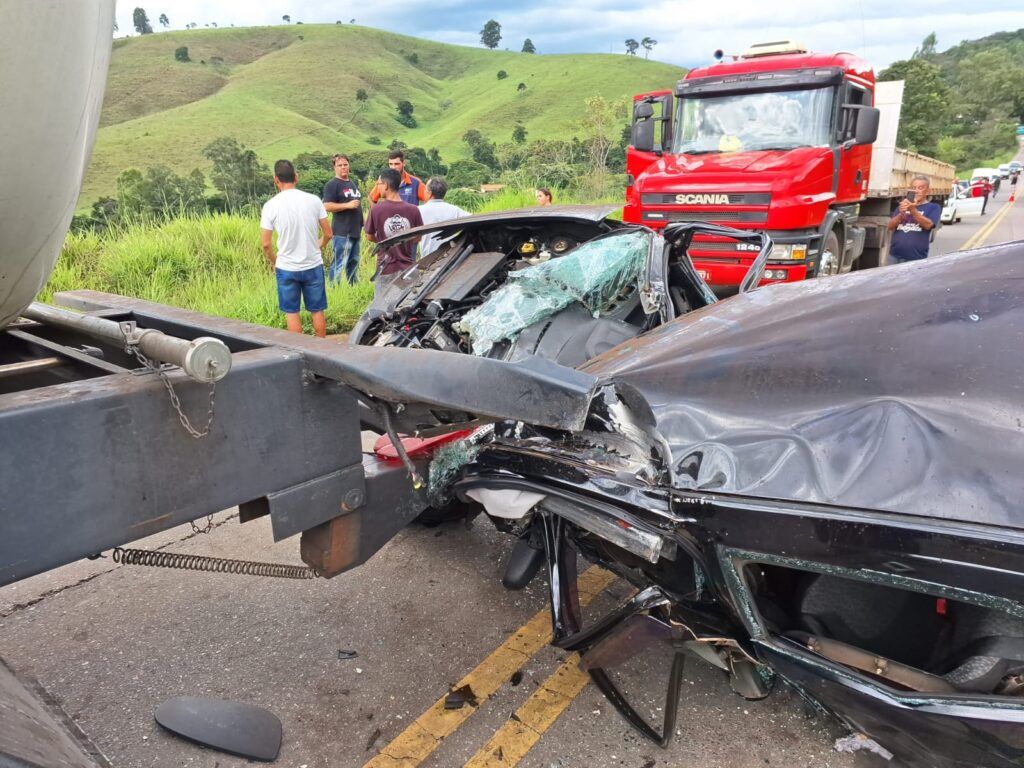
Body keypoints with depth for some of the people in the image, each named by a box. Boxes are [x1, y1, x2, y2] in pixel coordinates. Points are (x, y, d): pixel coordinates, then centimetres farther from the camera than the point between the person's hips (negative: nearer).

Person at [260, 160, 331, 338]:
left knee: (292, 312, 10)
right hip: (313, 265, 2)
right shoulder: (313, 200, -5)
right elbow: (327, 234, 0)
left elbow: (266, 244, -7)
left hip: (286, 268, -1)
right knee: (317, 311, 13)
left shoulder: (271, 205, -9)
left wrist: (273, 263, 11)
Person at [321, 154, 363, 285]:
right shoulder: (332, 185, -7)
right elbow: (327, 206, -16)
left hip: (355, 231, 8)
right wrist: (348, 205, -21)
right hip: (342, 232, -8)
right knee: (339, 264, -9)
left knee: (354, 262, 16)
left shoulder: (353, 183, 20)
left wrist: (361, 223, 22)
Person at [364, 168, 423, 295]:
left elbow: (369, 237, 3)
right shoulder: (413, 210, -7)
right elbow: (418, 238, 6)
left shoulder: (375, 210, -10)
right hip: (408, 268, 2)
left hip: (385, 269, -1)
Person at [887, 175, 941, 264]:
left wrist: (913, 210, -24)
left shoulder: (933, 207, 7)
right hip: (894, 255, 4)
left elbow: (928, 225, -11)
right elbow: (890, 227, 6)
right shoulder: (903, 205, 18)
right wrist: (901, 214, -13)